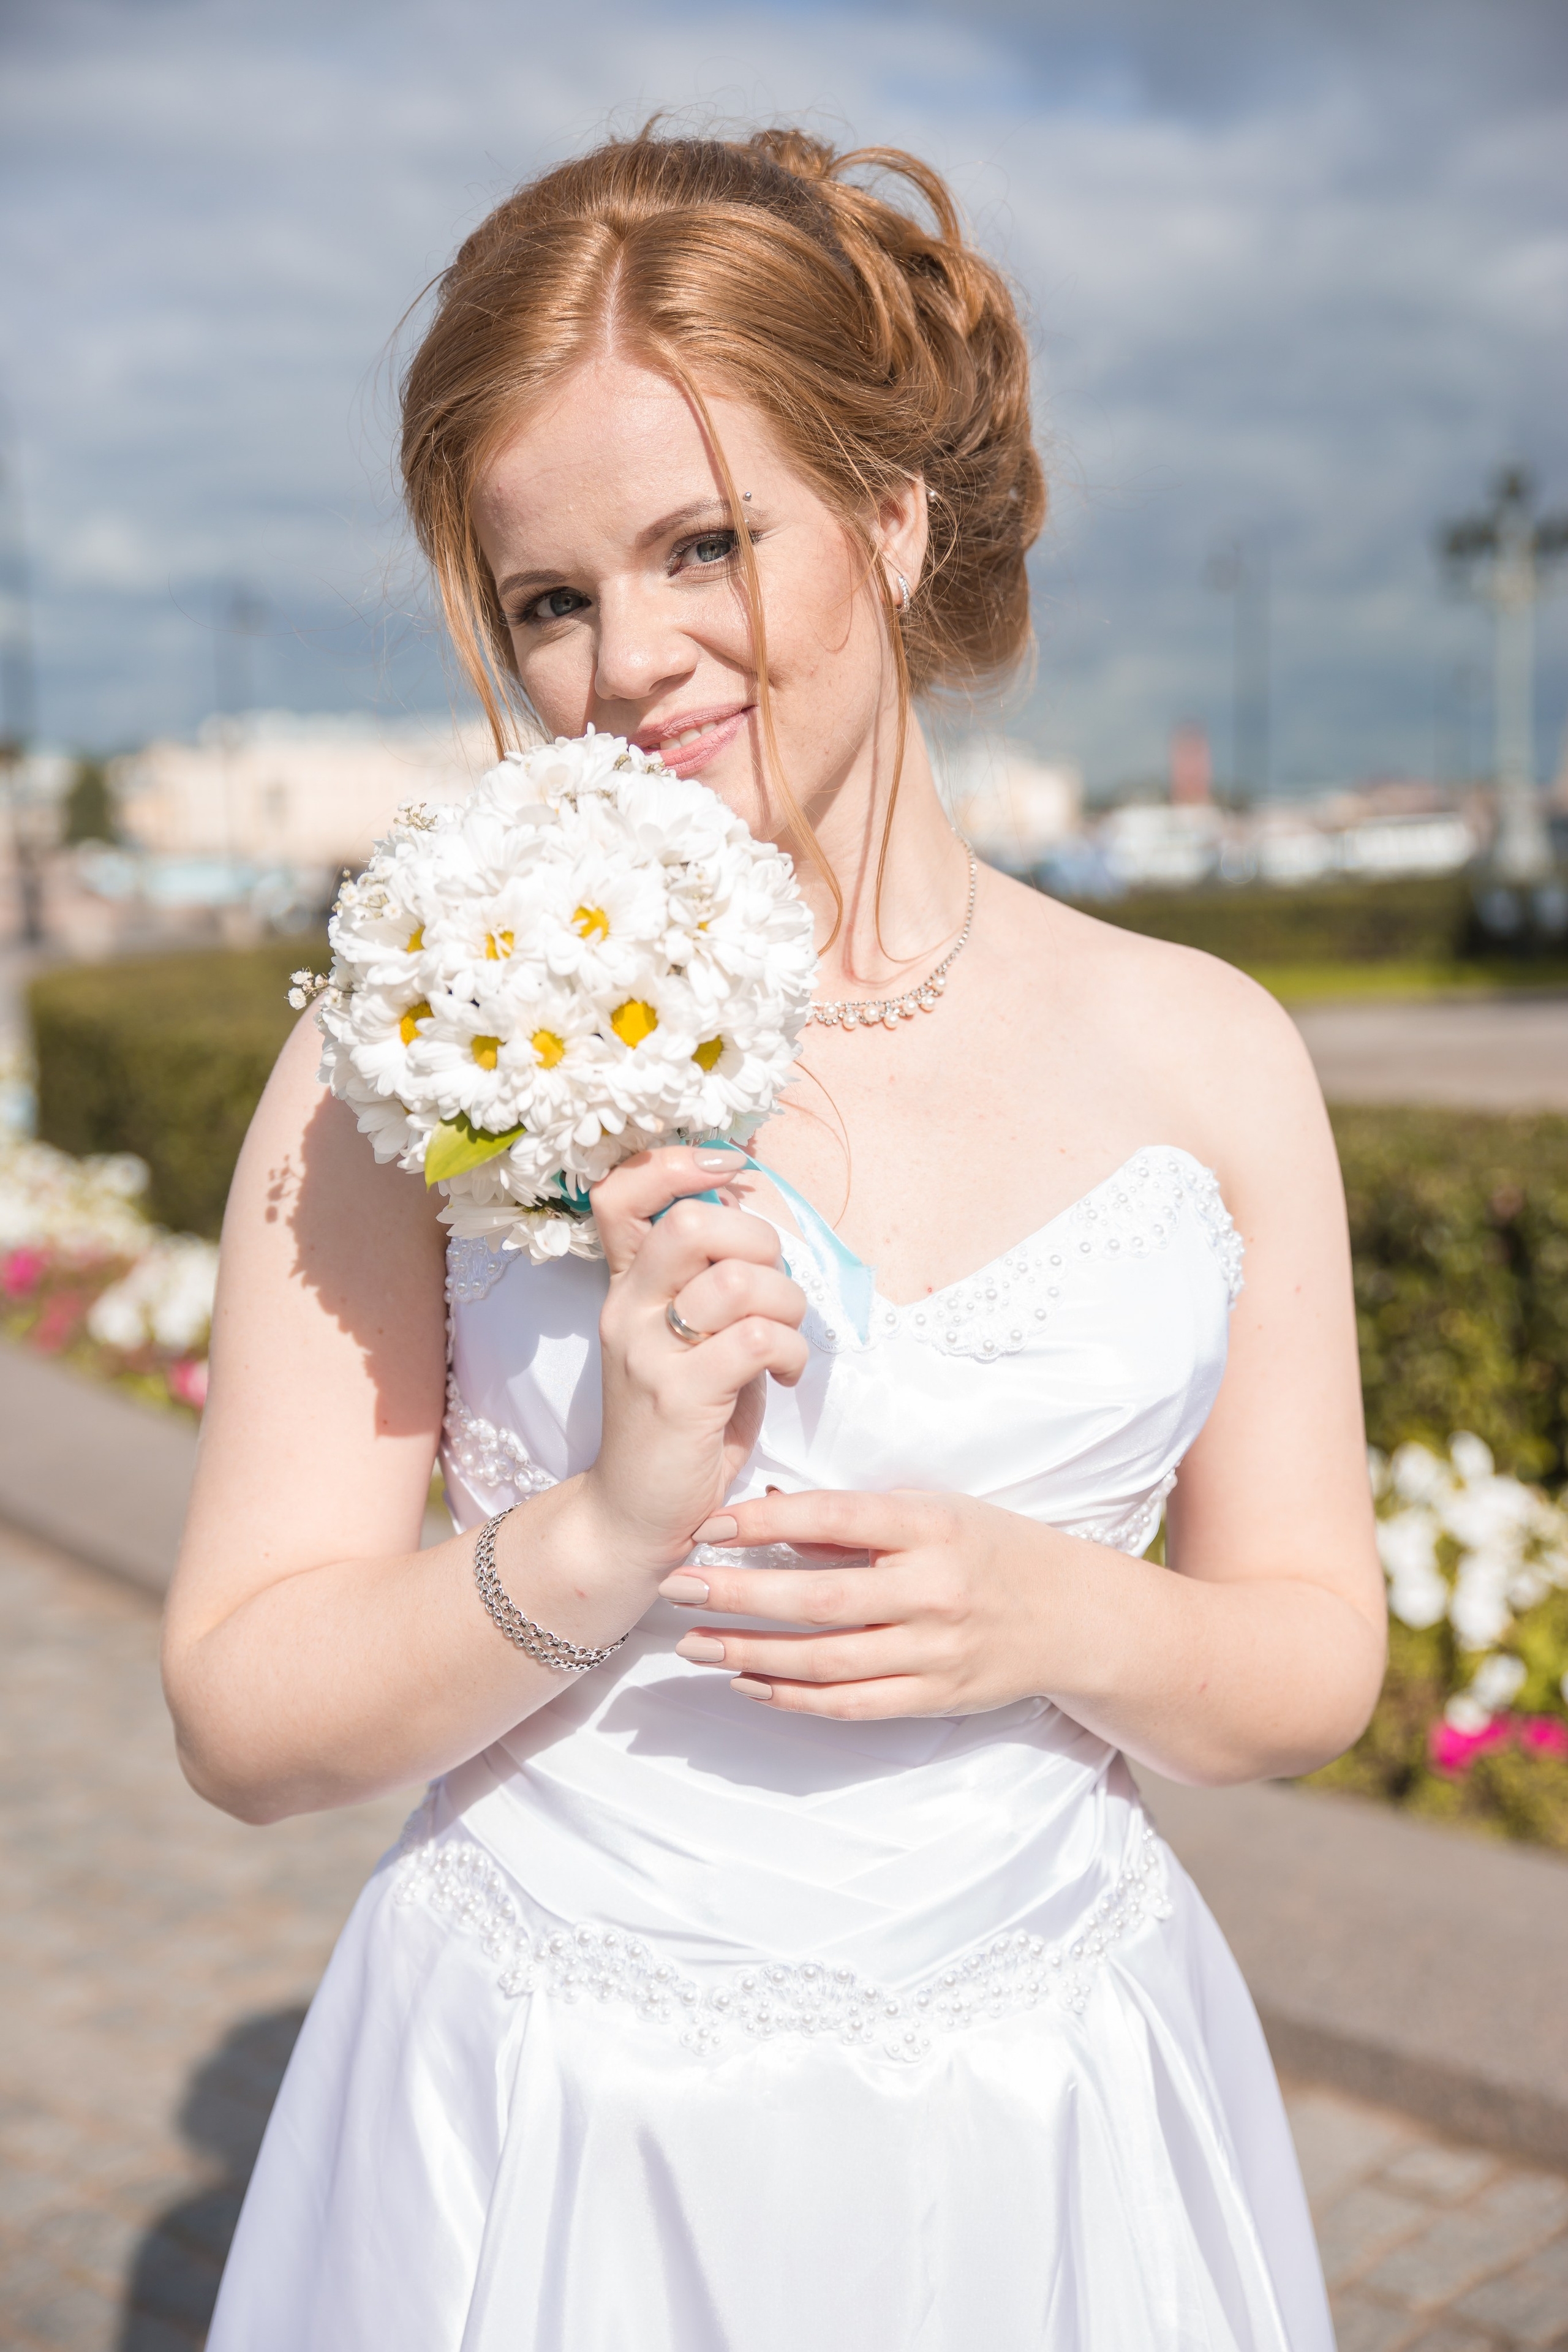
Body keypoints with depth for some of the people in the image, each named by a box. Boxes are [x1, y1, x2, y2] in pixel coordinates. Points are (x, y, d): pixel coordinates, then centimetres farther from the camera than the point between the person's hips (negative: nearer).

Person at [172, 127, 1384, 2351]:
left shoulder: (1202, 1056, -4)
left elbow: (1318, 1661, 2)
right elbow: (244, 1720, -9)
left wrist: (1058, 1618, -17)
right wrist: (600, 1536, -24)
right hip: (546, 2154, -1)